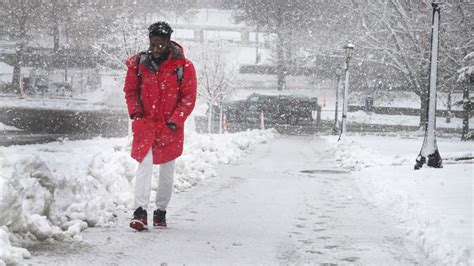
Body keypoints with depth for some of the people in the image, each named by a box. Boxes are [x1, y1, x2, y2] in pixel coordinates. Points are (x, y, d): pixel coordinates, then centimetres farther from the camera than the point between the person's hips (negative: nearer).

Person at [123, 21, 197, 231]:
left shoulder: (183, 66, -7)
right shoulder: (138, 63, -2)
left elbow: (189, 97, -4)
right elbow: (130, 91, 10)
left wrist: (176, 120, -12)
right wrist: (135, 110, -5)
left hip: (170, 126, 1)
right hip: (145, 122, 0)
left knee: (167, 170, 10)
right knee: (145, 164, -16)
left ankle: (161, 211, 25)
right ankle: (140, 212, -20)